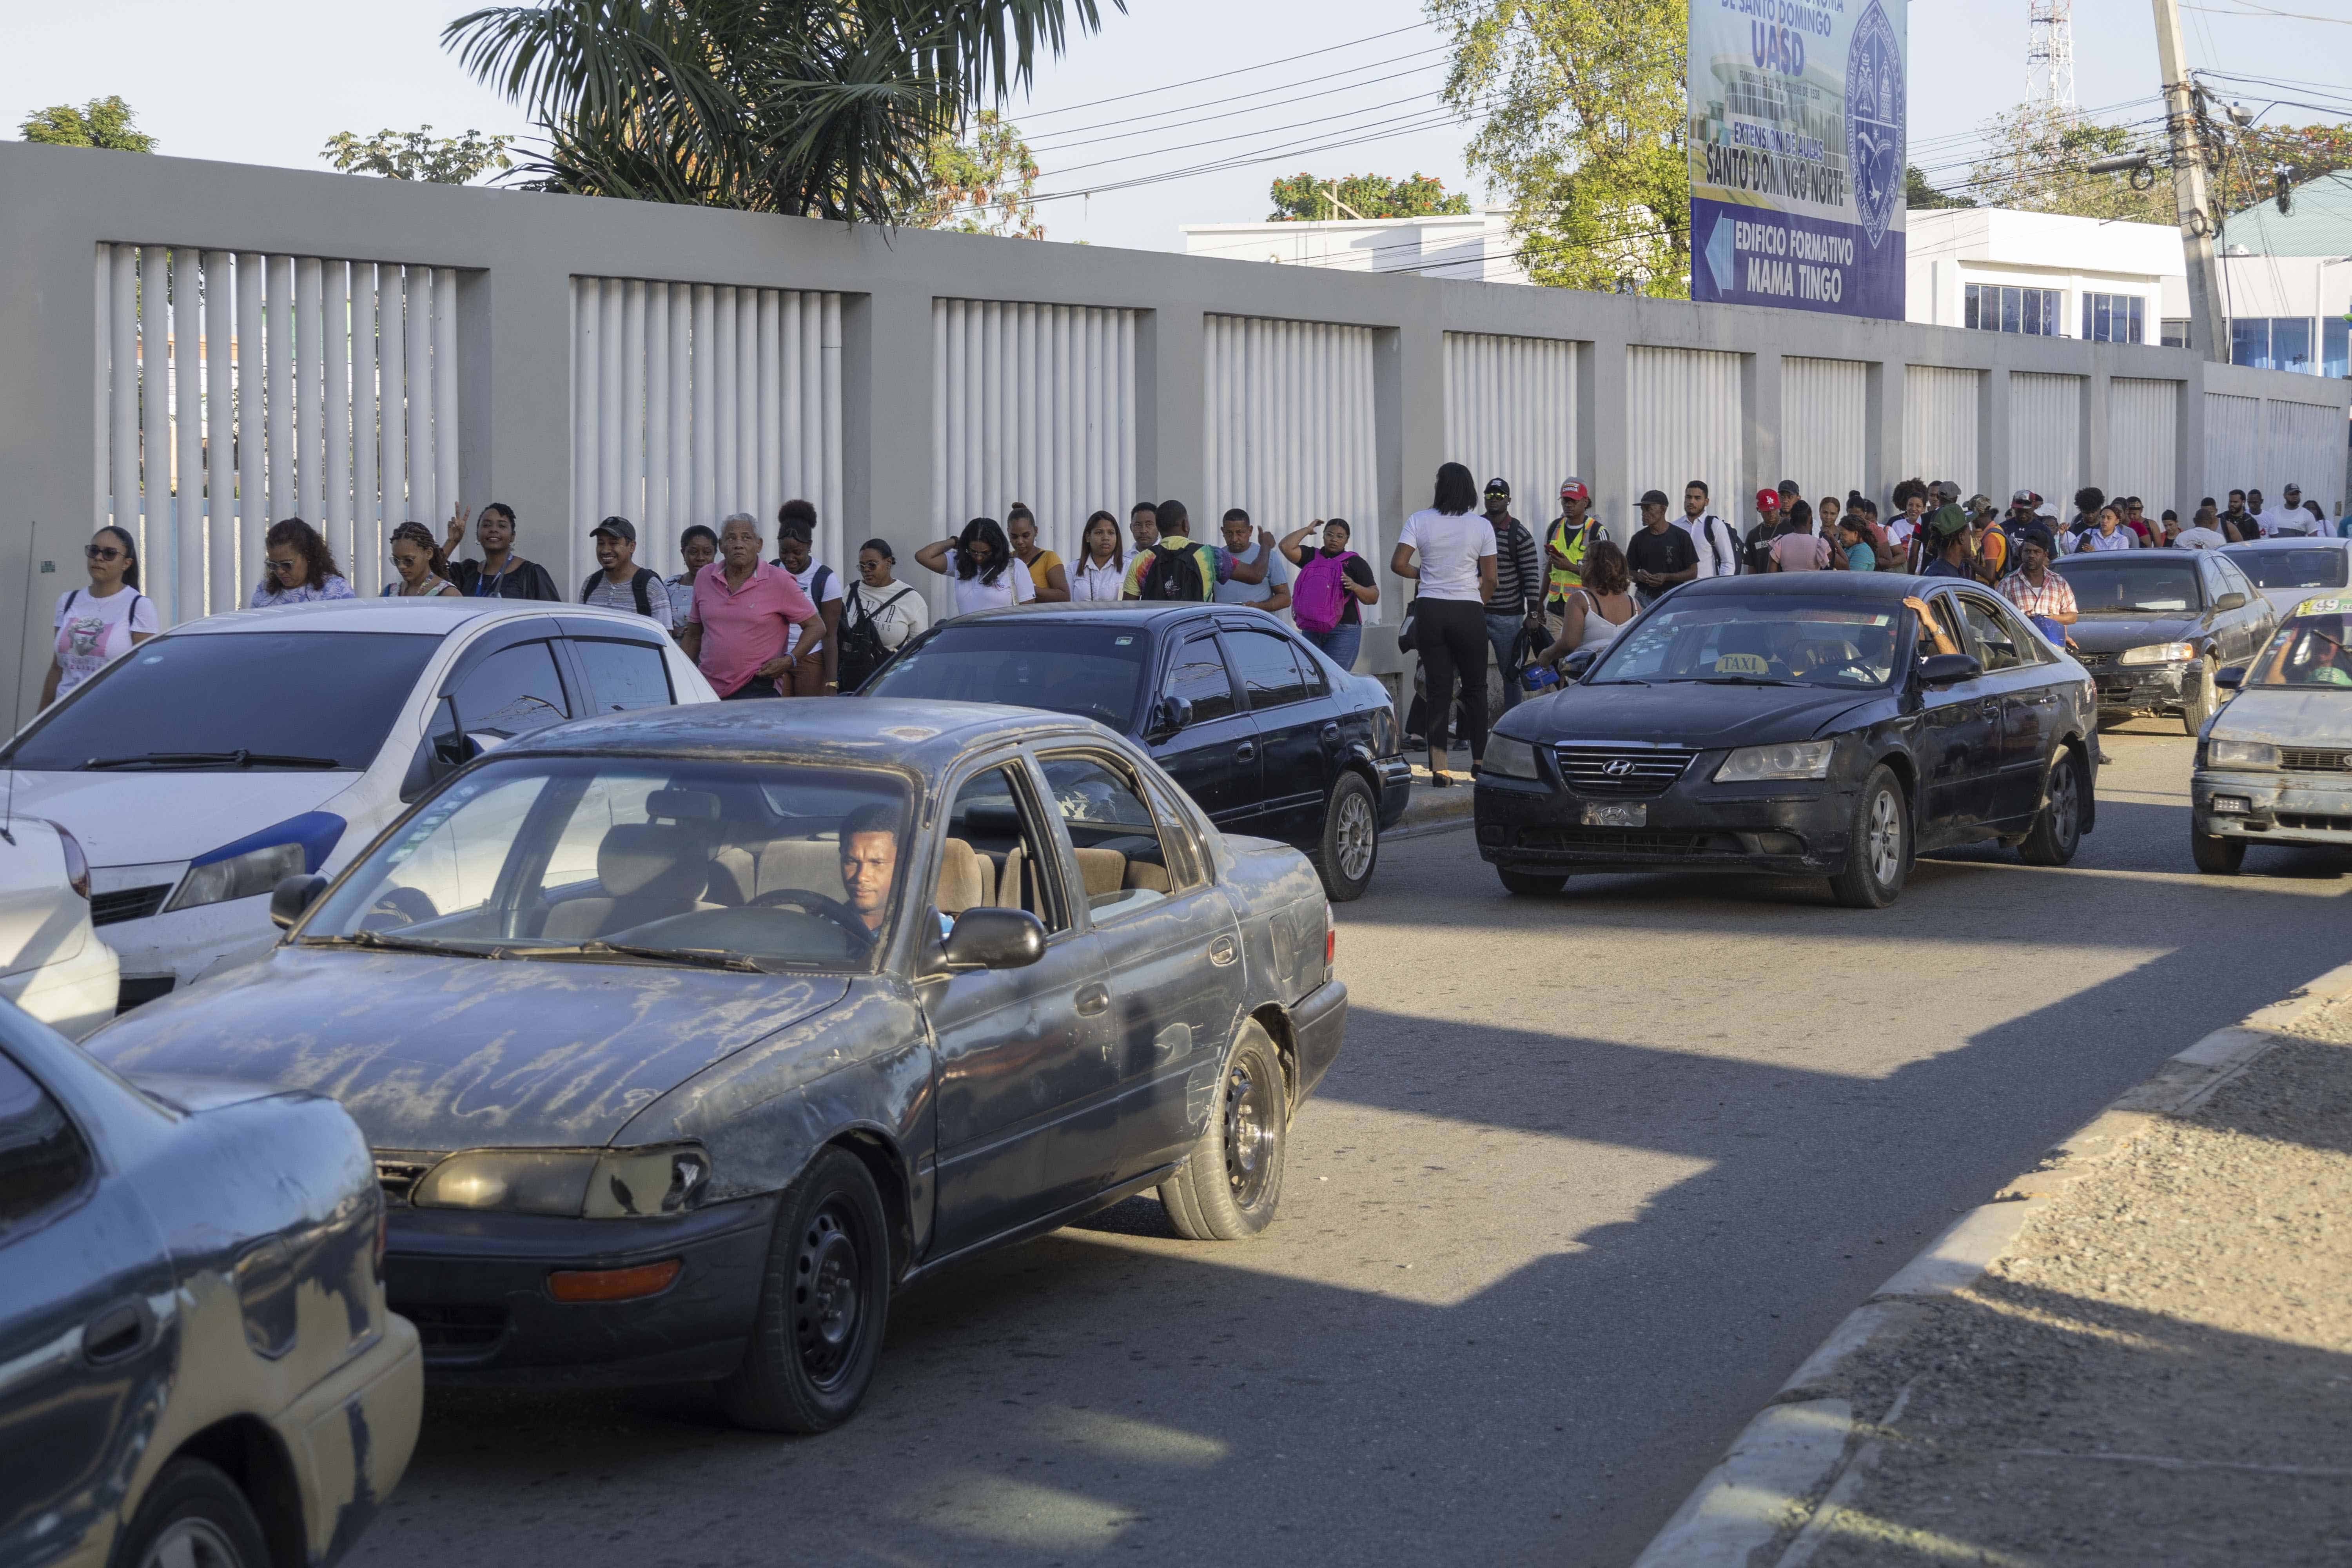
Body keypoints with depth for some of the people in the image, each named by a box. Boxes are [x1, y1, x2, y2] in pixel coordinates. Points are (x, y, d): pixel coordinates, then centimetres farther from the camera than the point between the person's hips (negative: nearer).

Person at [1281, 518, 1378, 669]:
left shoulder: (1355, 563, 4)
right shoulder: (1311, 557, 14)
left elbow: (1374, 597, 0)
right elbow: (1286, 546, -1)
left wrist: (1355, 587, -20)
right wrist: (1307, 530, 9)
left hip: (1344, 630, -4)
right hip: (1311, 631, 4)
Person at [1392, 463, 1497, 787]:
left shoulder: (1419, 521, -3)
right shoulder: (1482, 527, -2)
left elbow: (1398, 564, -8)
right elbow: (1489, 580, 0)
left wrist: (1422, 574, 10)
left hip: (1430, 611, 1)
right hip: (1469, 611, -1)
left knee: (1438, 688, 3)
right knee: (1475, 687, 12)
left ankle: (1439, 769, -1)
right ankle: (1480, 761, 18)